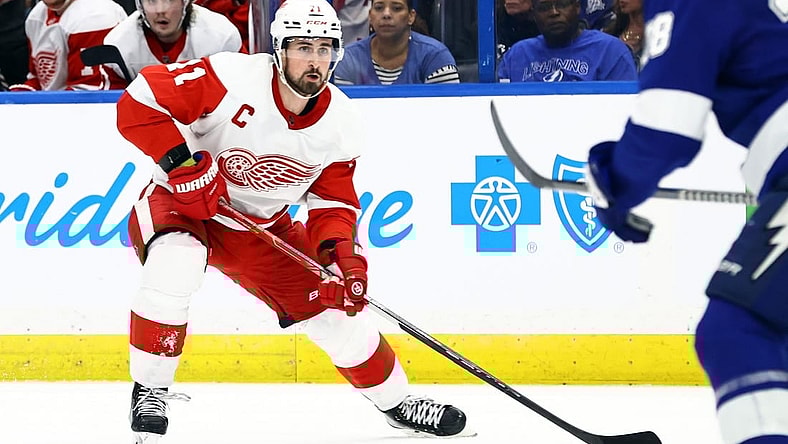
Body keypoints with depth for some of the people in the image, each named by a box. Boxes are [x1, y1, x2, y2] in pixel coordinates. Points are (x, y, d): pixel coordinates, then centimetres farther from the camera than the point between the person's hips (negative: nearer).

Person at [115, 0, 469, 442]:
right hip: (182, 205, -5)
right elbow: (138, 102, -28)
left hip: (264, 226, 5)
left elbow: (334, 202, 1)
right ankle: (149, 392, -20)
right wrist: (184, 163, -35)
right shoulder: (231, 79, -28)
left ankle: (396, 400, 28)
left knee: (337, 308, 2)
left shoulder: (342, 124, -11)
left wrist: (343, 253, -18)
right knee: (174, 268, -37)